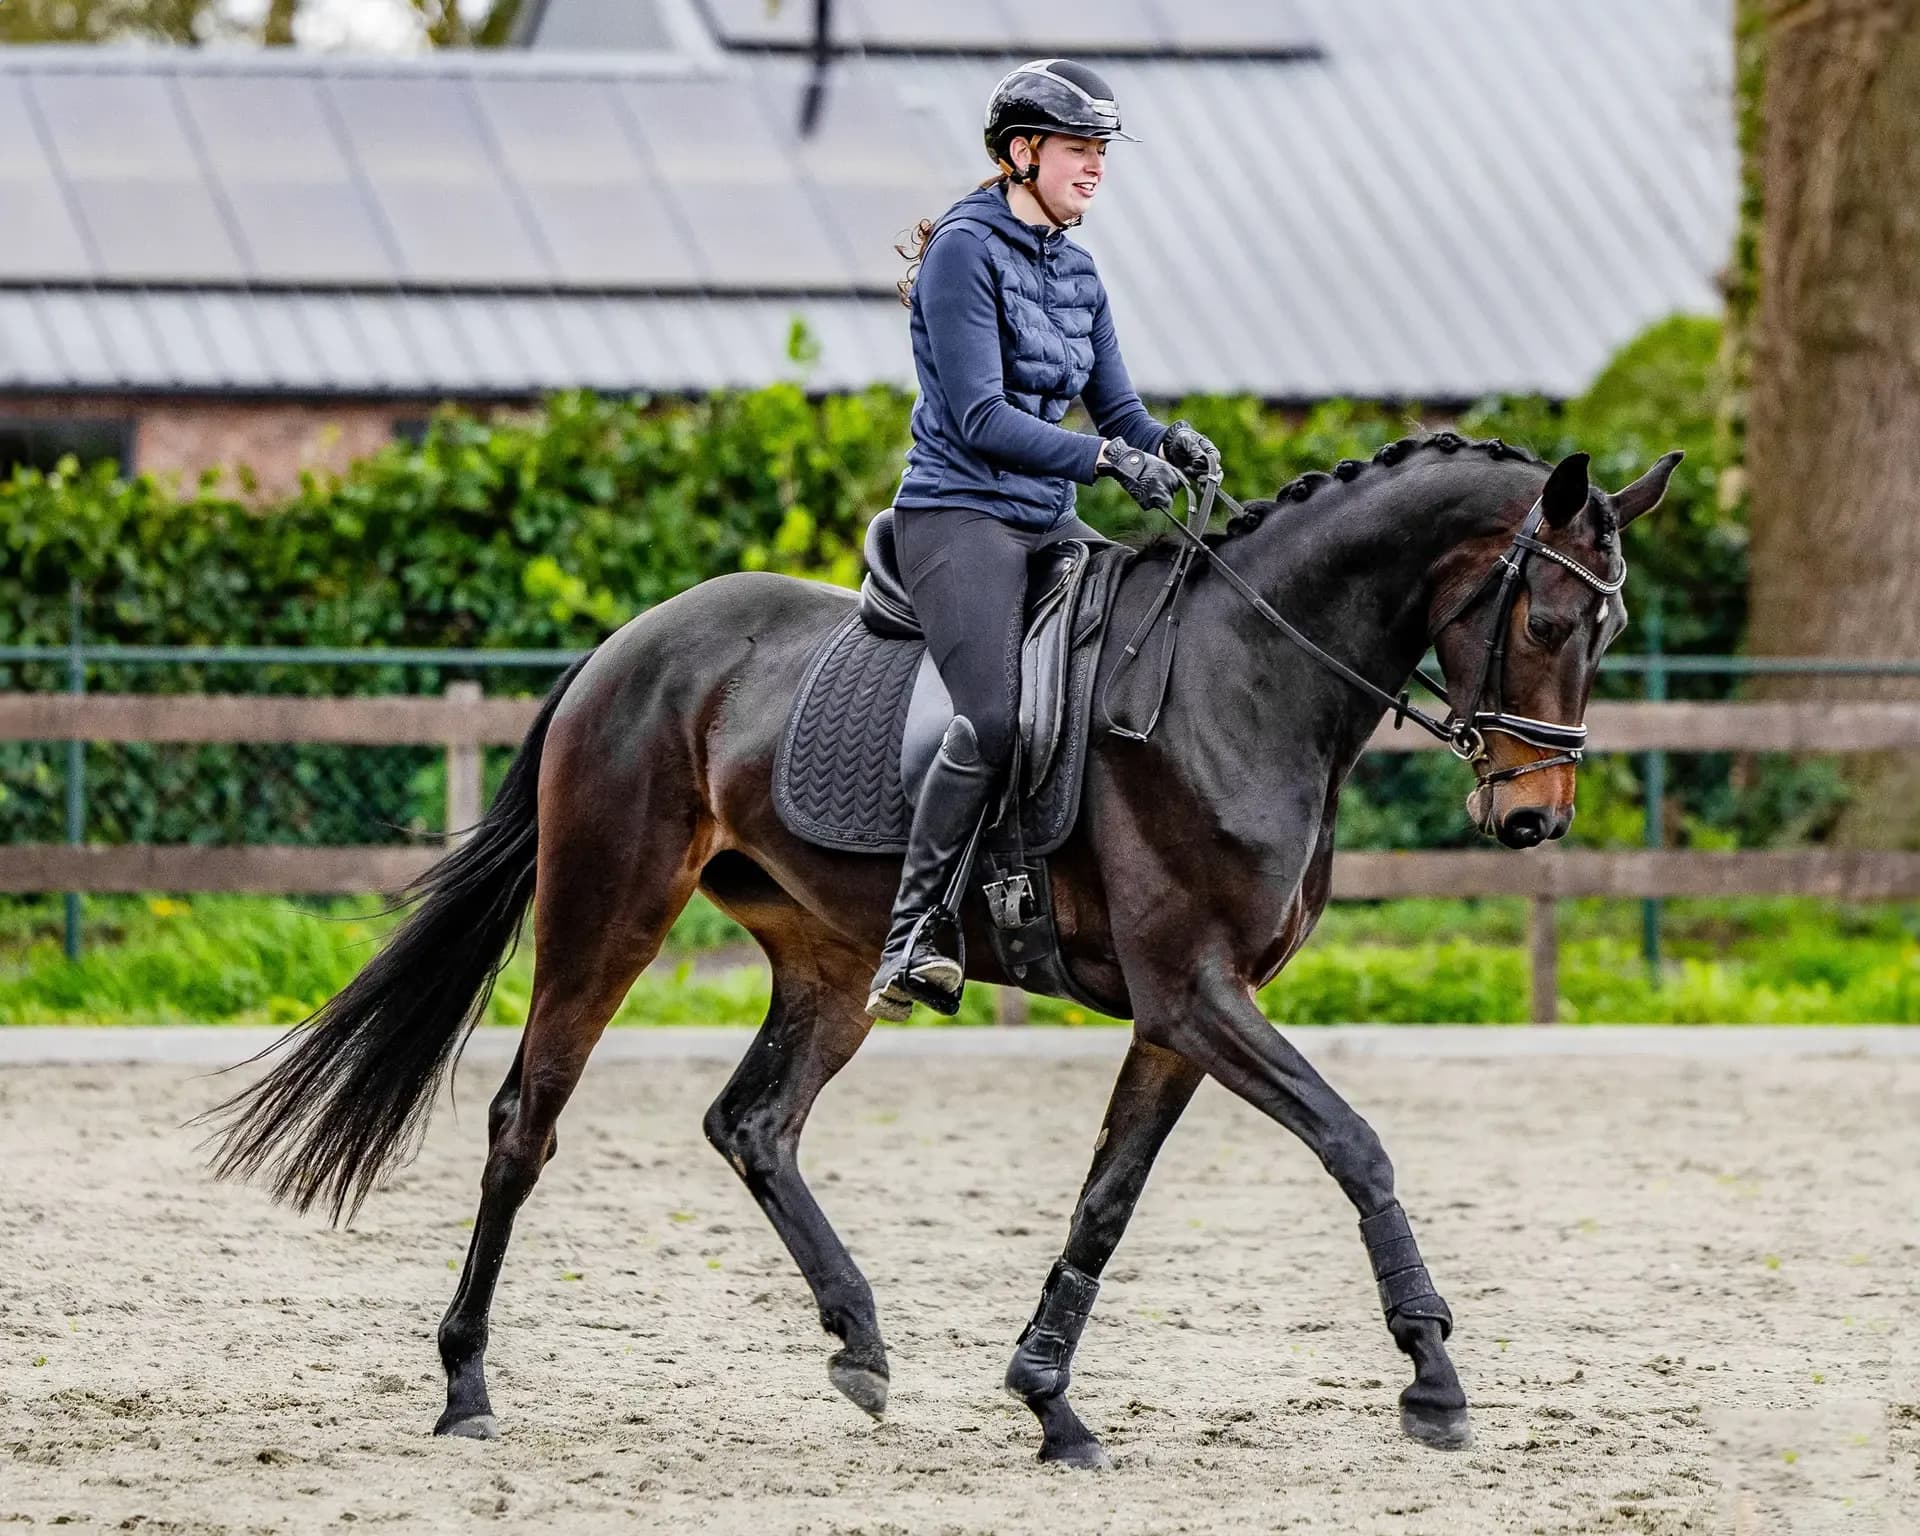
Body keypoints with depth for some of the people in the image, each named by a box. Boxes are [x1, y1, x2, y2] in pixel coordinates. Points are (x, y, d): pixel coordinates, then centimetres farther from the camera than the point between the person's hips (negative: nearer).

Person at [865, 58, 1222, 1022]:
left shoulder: (1075, 271, 15)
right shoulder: (966, 248, -9)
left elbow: (1117, 413, 16)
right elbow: (981, 418, -16)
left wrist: (1166, 444, -7)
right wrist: (1105, 456, -24)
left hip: (1048, 522, 8)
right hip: (958, 516, -8)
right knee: (995, 715, -28)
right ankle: (916, 935, -20)